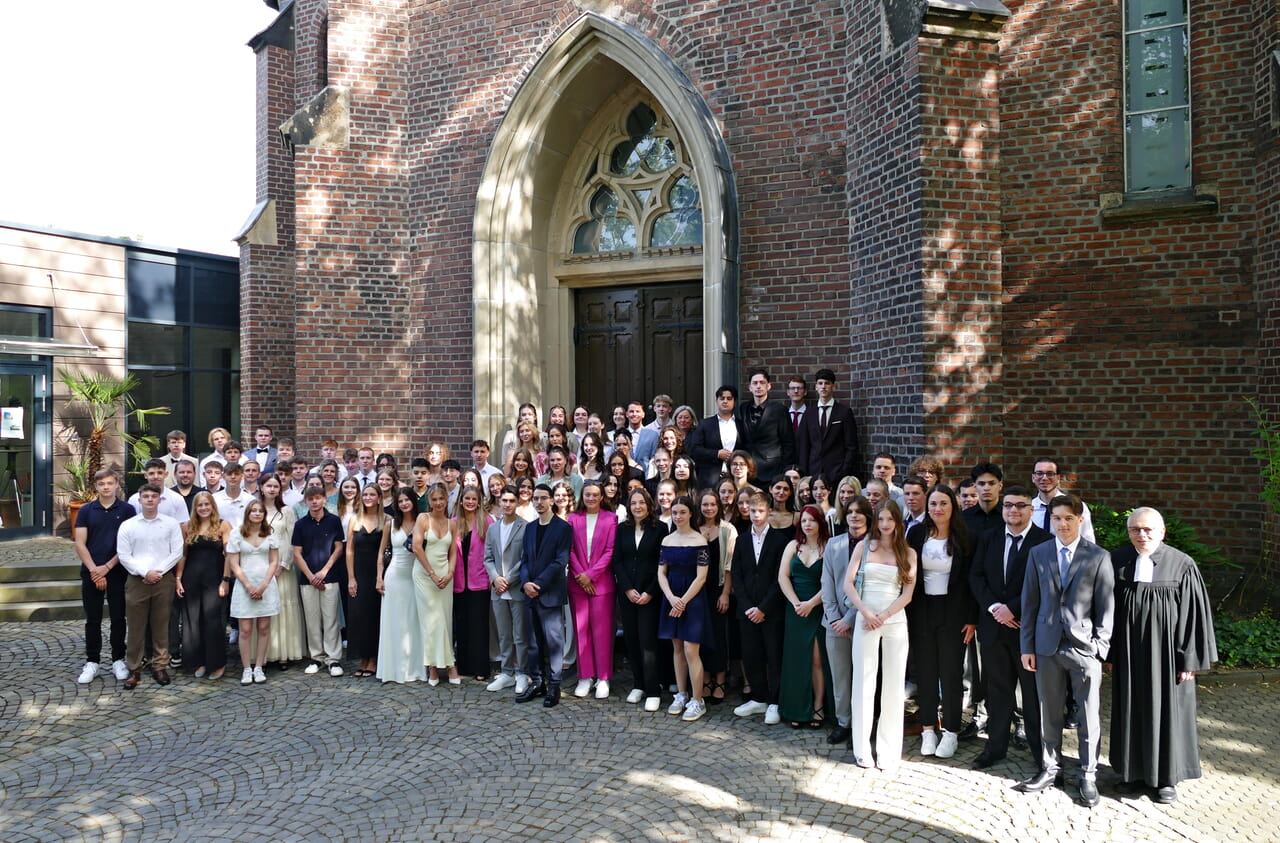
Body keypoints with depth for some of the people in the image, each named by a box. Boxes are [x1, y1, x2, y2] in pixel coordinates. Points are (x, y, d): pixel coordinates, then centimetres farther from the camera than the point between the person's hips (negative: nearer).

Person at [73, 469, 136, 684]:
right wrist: (94, 570, -9)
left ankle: (118, 660, 16)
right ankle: (92, 662, 17)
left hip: (118, 572, -1)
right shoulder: (86, 511, 4)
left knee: (118, 618, 5)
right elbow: (80, 544, 0)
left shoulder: (127, 510, 0)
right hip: (91, 572, 1)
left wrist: (107, 566, -10)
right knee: (93, 619, 7)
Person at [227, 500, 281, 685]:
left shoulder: (270, 535, 7)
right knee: (246, 629, -2)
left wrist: (264, 585, -7)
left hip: (267, 585, 2)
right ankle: (246, 669, 6)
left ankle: (258, 667, 10)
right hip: (244, 585, -1)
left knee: (264, 628, 2)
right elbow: (234, 564, -1)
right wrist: (249, 586, -9)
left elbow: (274, 562, 5)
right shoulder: (237, 535, 2)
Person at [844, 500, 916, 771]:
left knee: (894, 685, 2)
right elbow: (848, 583, 1)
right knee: (864, 682, 1)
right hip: (865, 621, 0)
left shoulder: (909, 553, 7)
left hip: (895, 621, 1)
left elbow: (907, 594, 1)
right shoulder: (863, 546, 6)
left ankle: (889, 752, 11)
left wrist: (883, 616, -10)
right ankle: (862, 749, 9)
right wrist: (866, 612, -12)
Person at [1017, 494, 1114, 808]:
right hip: (1048, 646, 2)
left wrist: (1100, 648, -7)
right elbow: (1030, 603, 6)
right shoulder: (1038, 554, 5)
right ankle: (1050, 768, 27)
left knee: (1089, 717, 5)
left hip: (1084, 648, -2)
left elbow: (1106, 607, -1)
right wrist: (1027, 647, 4)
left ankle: (1088, 776, 20)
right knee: (1049, 713, 12)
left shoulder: (1099, 557, -1)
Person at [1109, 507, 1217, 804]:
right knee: (1131, 710, 12)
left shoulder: (1182, 565, -8)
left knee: (1167, 710, 8)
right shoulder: (1117, 562, -1)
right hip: (1129, 654, 2)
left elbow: (1193, 614, -6)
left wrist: (1190, 660, -8)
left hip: (1167, 653, -2)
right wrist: (1110, 651, 3)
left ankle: (1167, 776, 23)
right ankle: (1134, 770, 27)